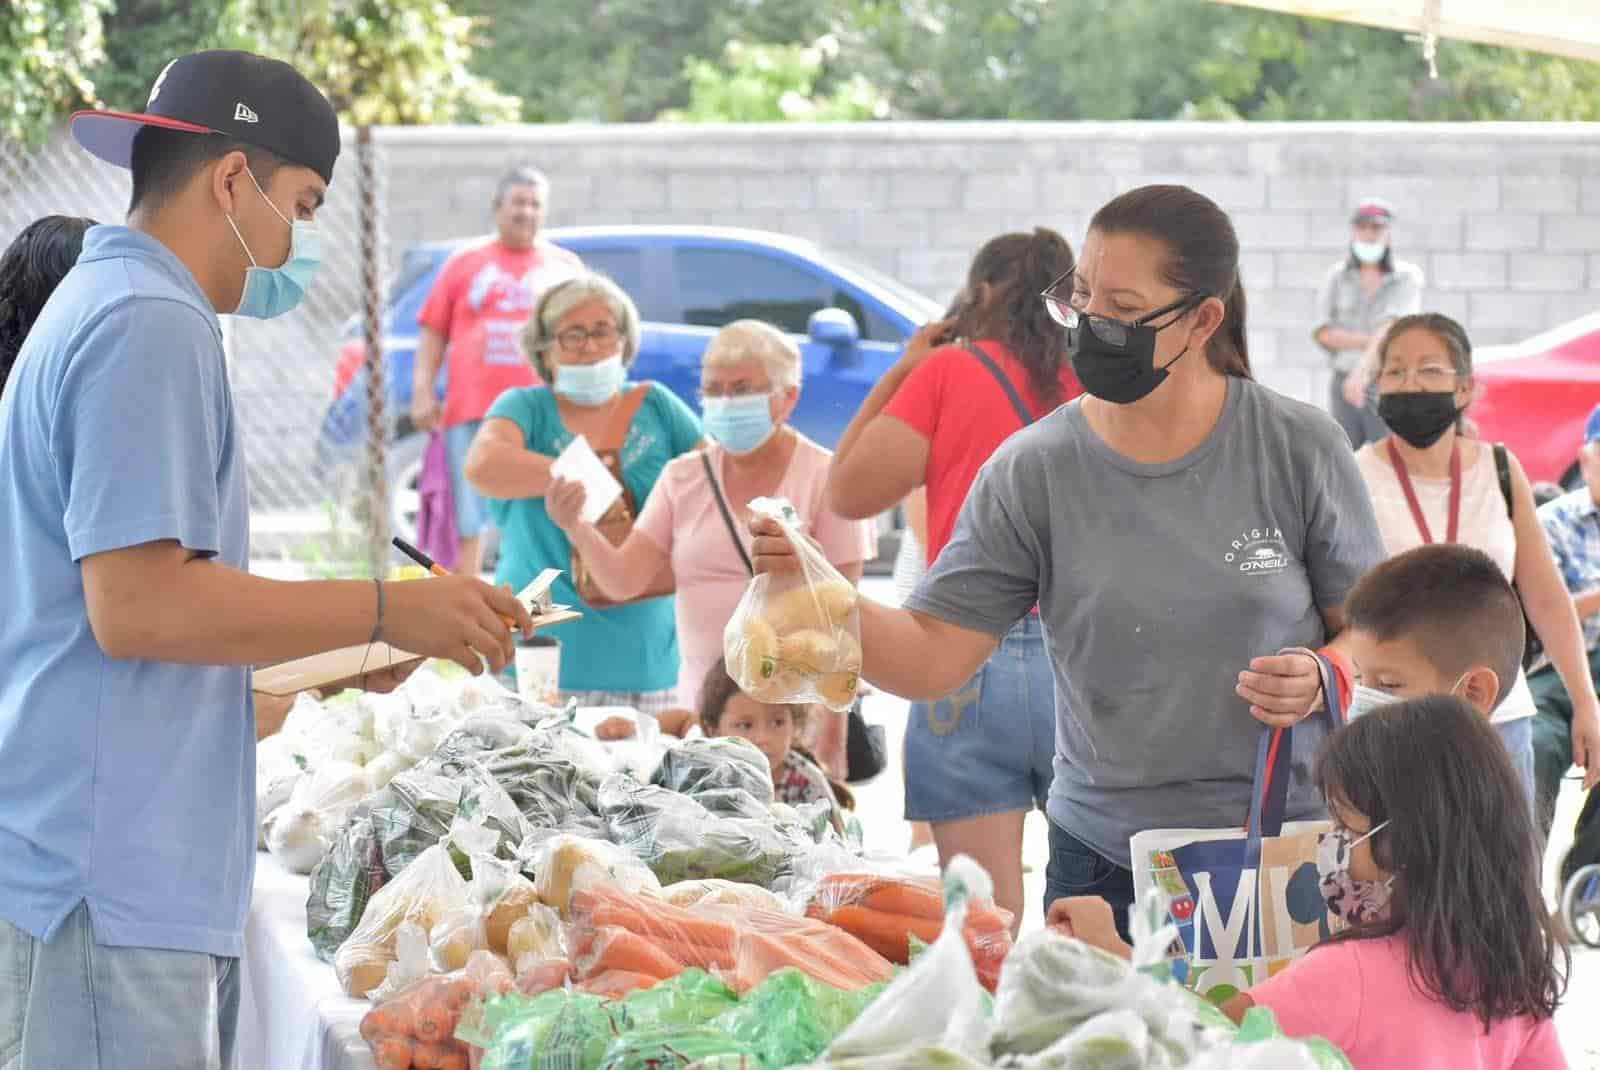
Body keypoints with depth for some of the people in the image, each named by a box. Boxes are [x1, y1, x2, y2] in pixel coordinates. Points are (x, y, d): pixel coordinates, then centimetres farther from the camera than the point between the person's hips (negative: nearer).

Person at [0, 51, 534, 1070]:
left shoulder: (100, 304, 20)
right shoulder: (150, 325, -12)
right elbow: (137, 605, -20)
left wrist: (337, 648, 17)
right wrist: (384, 611, -14)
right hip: (109, 879, -10)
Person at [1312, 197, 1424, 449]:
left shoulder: (1407, 277, -5)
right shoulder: (1338, 276, 4)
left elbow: (1392, 326, -20)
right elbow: (1324, 334, -3)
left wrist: (1364, 367, -35)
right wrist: (1371, 341, -16)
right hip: (1345, 385, 3)